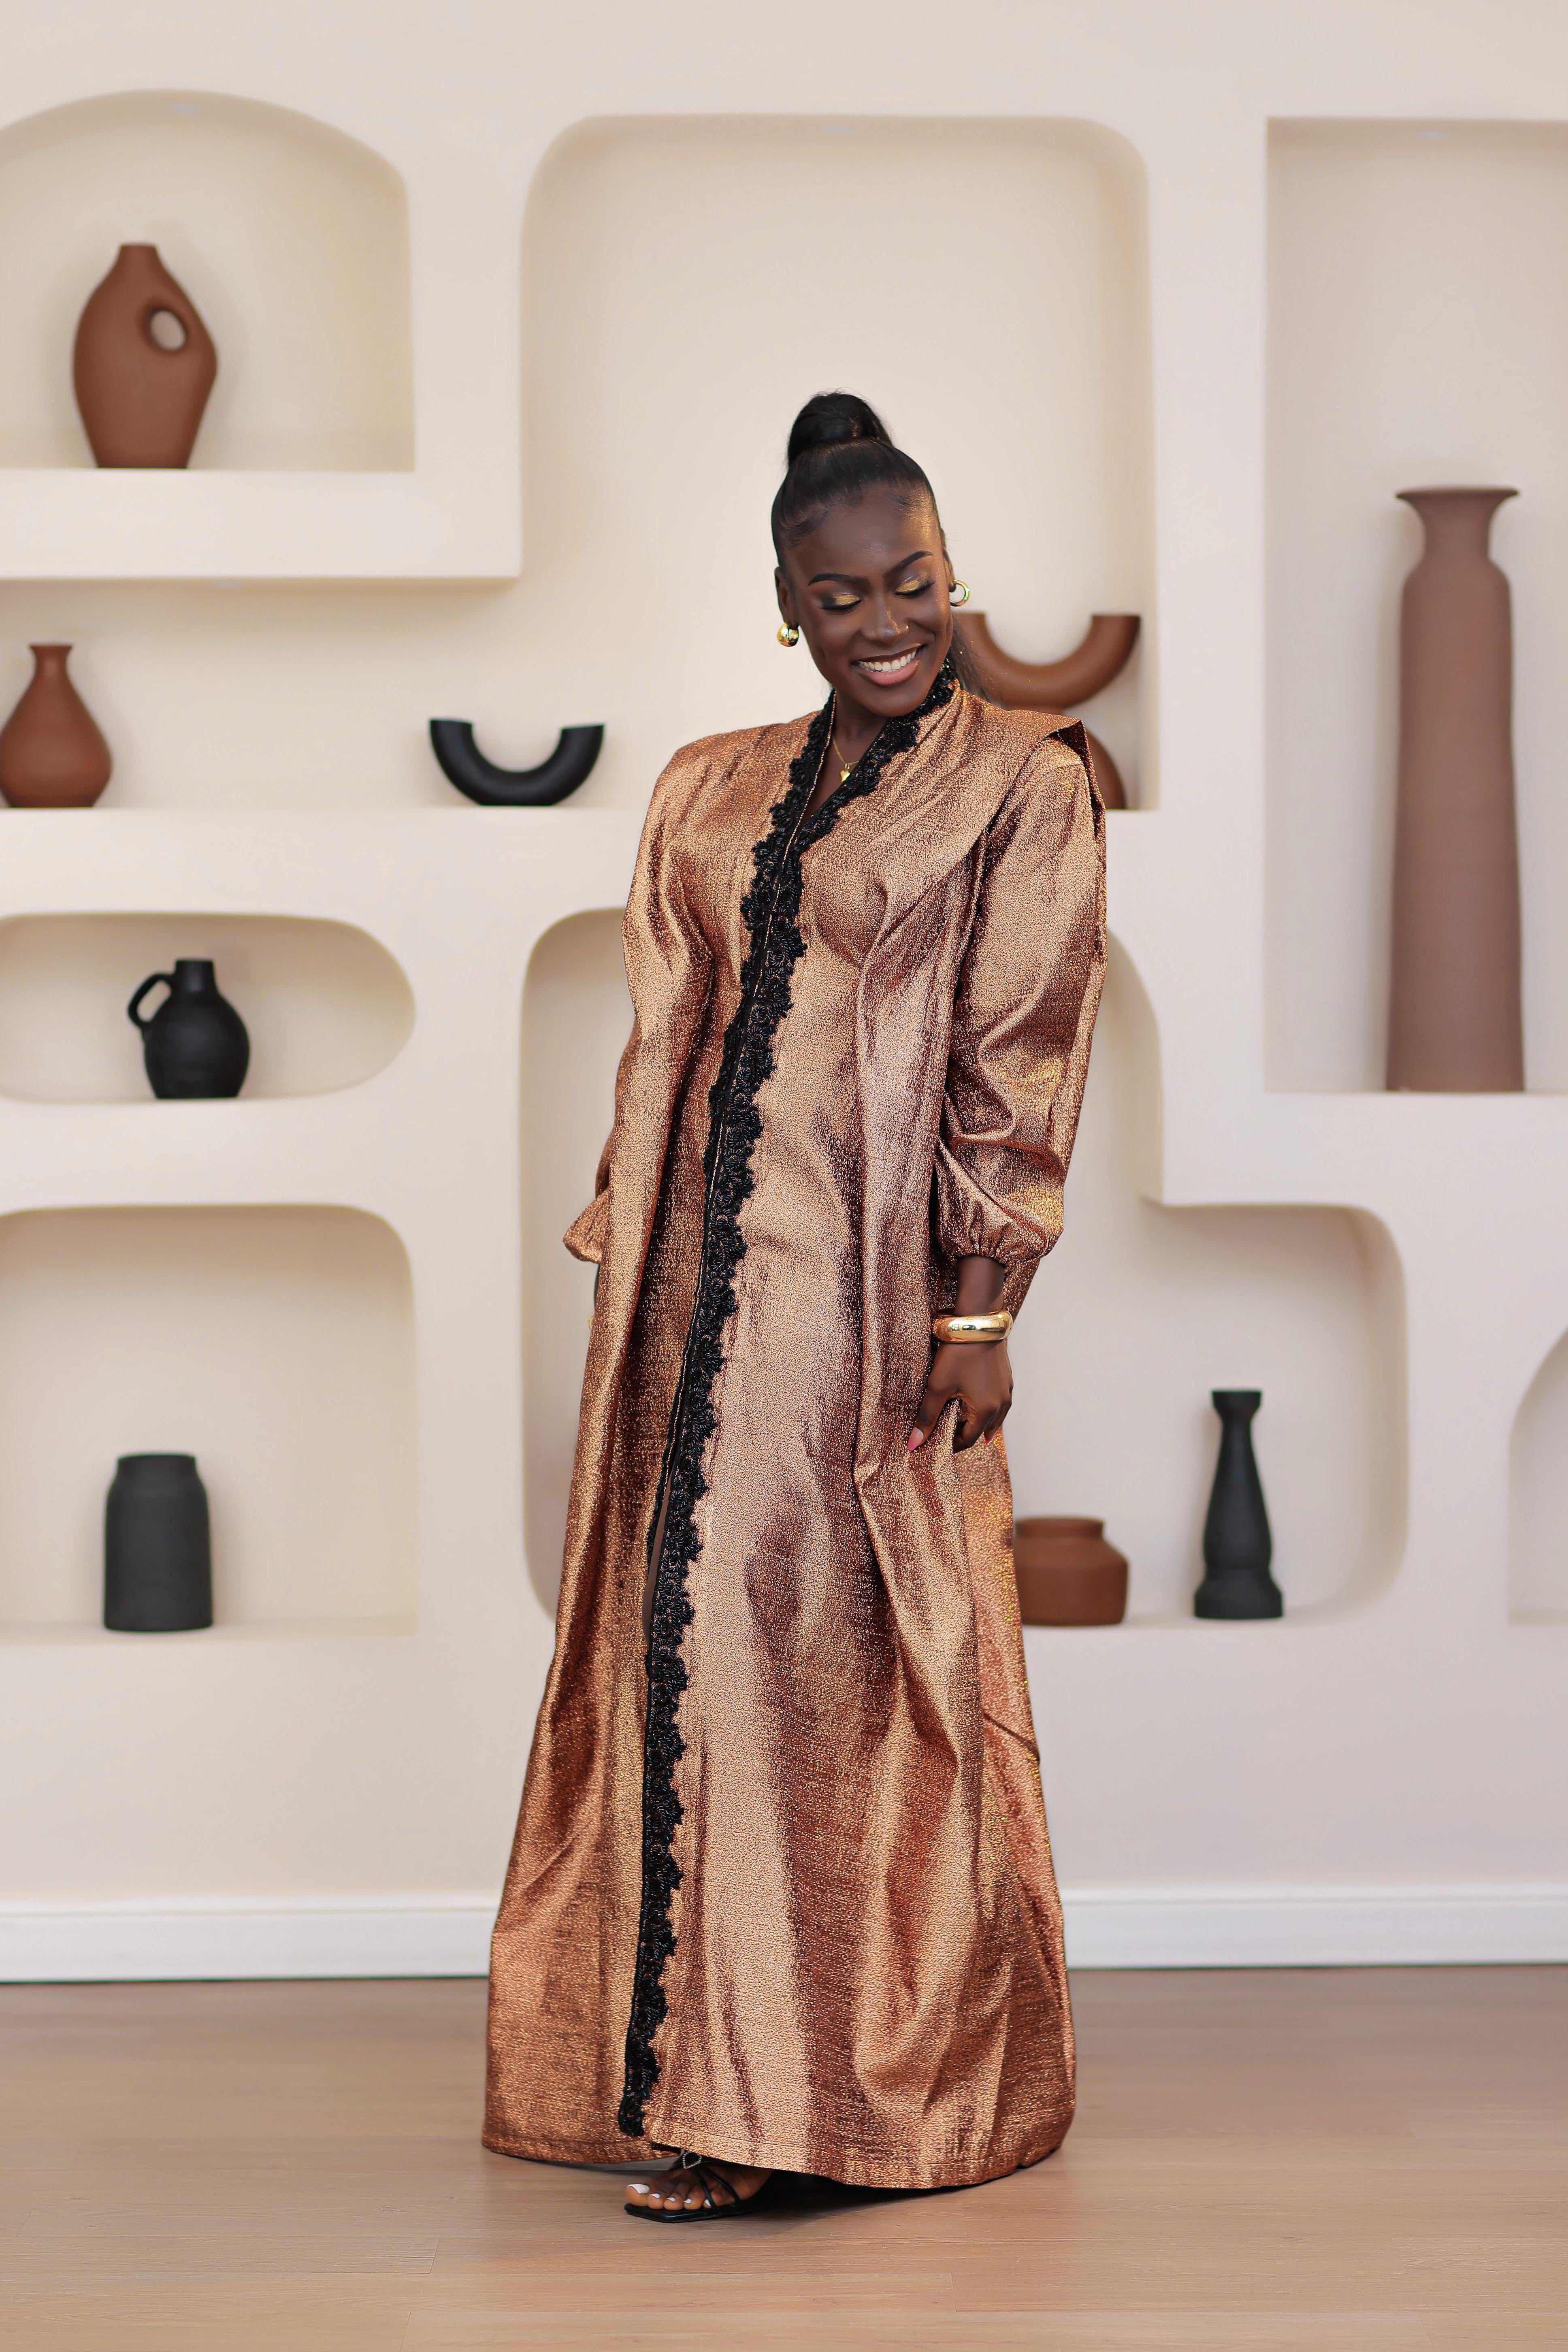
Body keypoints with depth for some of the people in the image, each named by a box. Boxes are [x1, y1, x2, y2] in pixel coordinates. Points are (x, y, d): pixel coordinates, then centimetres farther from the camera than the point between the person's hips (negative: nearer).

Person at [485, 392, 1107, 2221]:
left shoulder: (1022, 786, 1)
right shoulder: (708, 796, 15)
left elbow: (1015, 1067, -5)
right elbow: (664, 1044, 16)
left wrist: (978, 1309, -11)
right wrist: (625, 1264, 10)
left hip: (877, 1281, -5)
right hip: (706, 1283, 5)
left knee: (836, 1655, -7)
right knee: (688, 1637, 4)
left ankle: (820, 2093, -1)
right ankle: (705, 2084, 13)